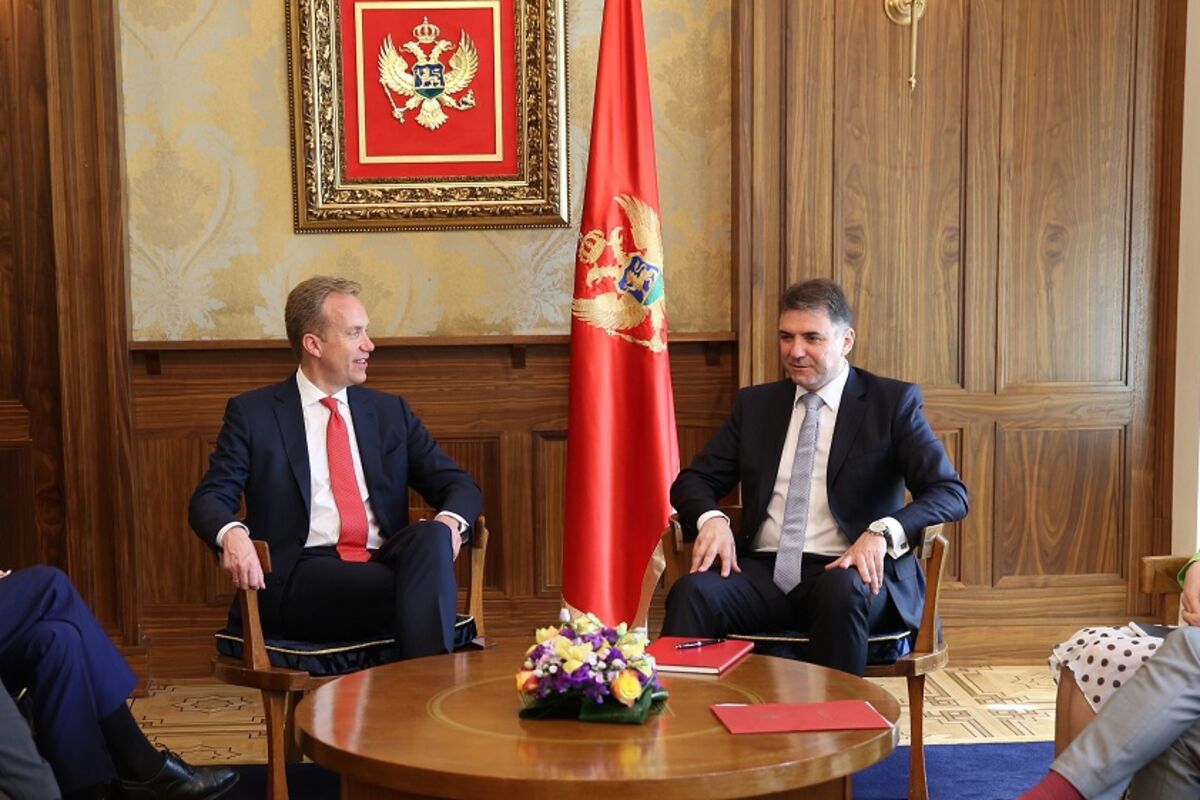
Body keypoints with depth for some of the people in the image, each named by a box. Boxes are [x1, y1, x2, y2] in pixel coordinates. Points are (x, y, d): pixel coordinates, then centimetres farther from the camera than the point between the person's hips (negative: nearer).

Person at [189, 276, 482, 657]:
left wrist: (450, 521, -11)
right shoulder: (252, 412, 10)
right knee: (419, 594, -33)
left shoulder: (391, 411, 19)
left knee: (432, 535, -32)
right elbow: (210, 497, 3)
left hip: (383, 565, 4)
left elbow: (459, 485, 15)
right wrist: (231, 533, -23)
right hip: (301, 580, -4)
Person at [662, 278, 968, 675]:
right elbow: (693, 480, 17)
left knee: (842, 591, -37)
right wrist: (711, 518, -8)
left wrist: (883, 532, -23)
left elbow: (951, 492, -4)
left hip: (850, 572, -2)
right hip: (763, 570, 3)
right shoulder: (755, 404, 17)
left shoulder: (892, 402, 5)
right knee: (691, 592, -28)